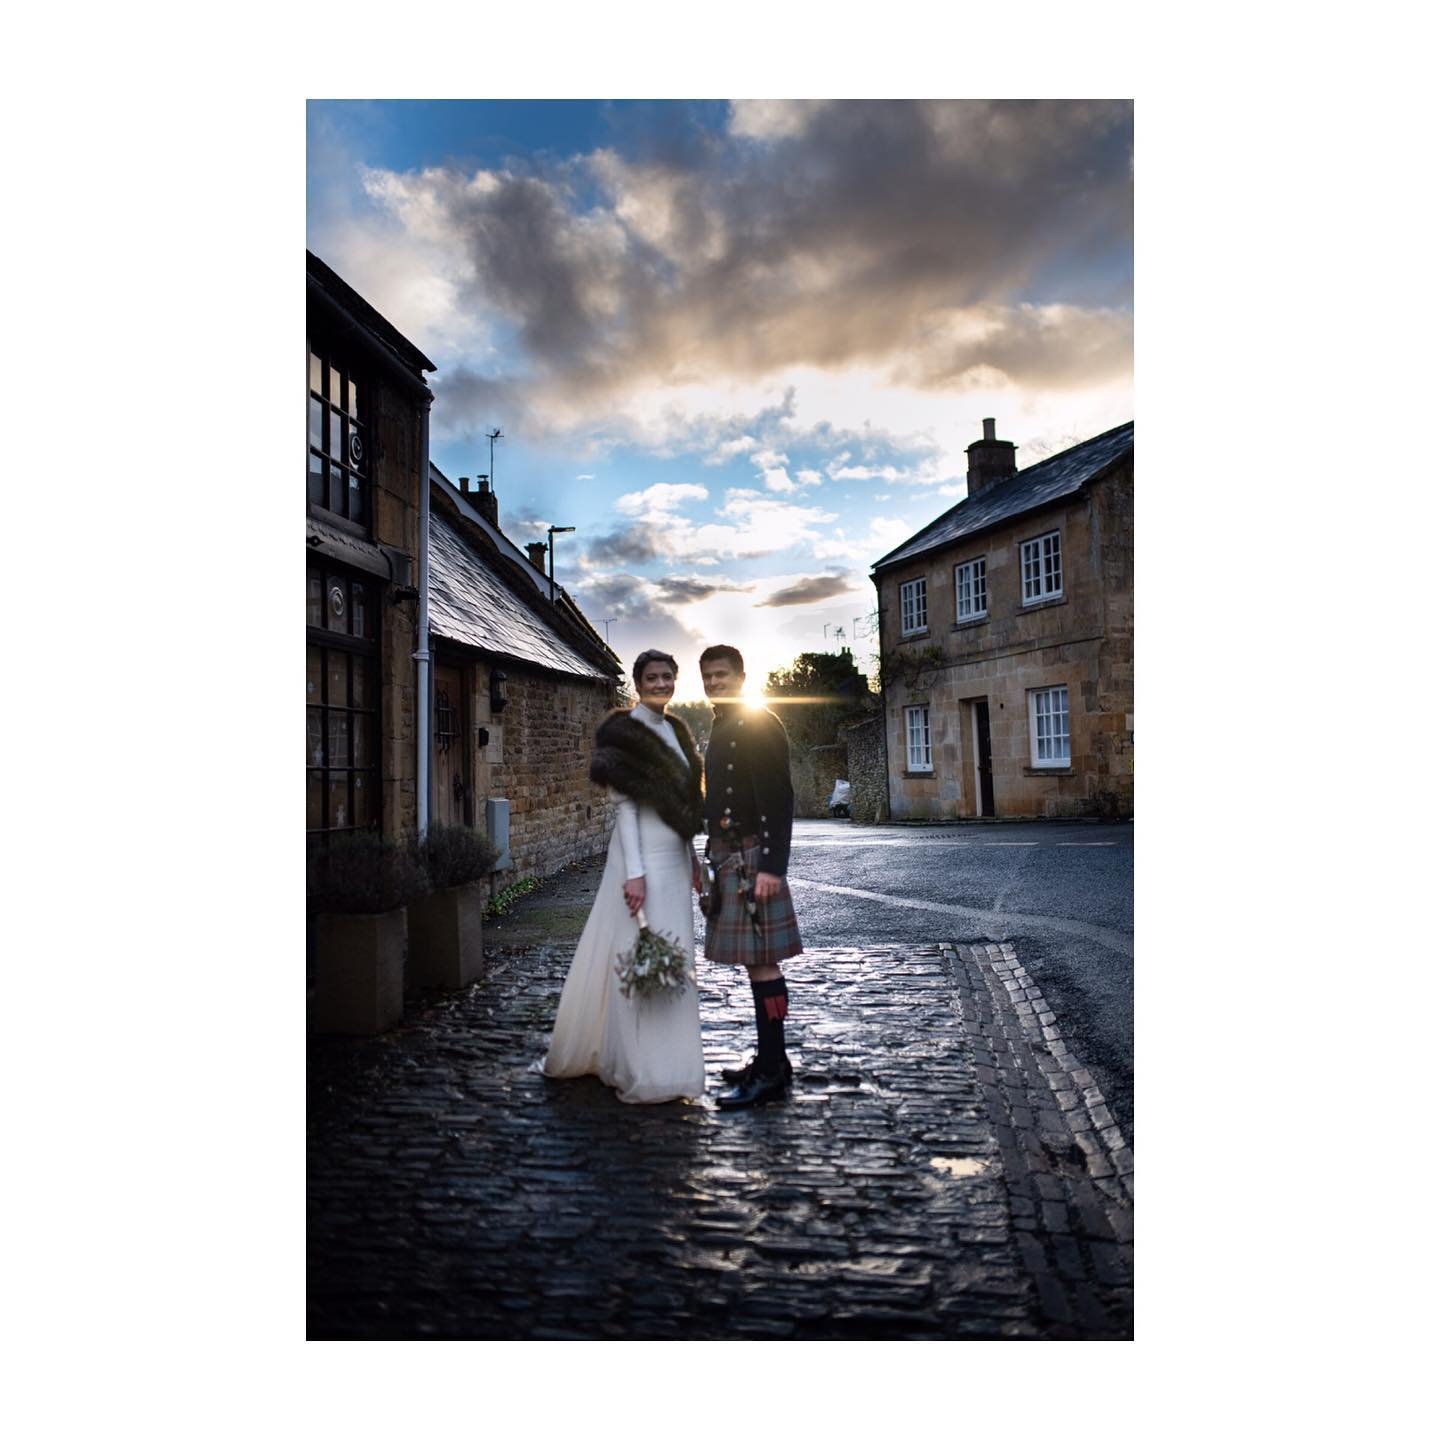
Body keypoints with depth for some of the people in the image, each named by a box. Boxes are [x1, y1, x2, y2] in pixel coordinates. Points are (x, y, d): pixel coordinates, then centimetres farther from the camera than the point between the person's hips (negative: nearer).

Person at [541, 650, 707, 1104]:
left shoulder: (675, 730, 14)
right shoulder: (625, 731, -10)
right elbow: (625, 805, -14)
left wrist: (692, 858, 16)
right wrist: (634, 873, -19)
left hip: (674, 858, 8)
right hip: (642, 857, -8)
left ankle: (668, 1060, 28)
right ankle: (643, 1072, 9)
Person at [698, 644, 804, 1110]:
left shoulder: (760, 725, -10)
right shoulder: (722, 729, 18)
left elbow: (780, 800, -17)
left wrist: (772, 867, -22)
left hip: (751, 859, -9)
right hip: (727, 857, 9)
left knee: (761, 962, -6)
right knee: (757, 962, 13)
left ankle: (771, 1073, 0)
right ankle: (771, 1059, 21)